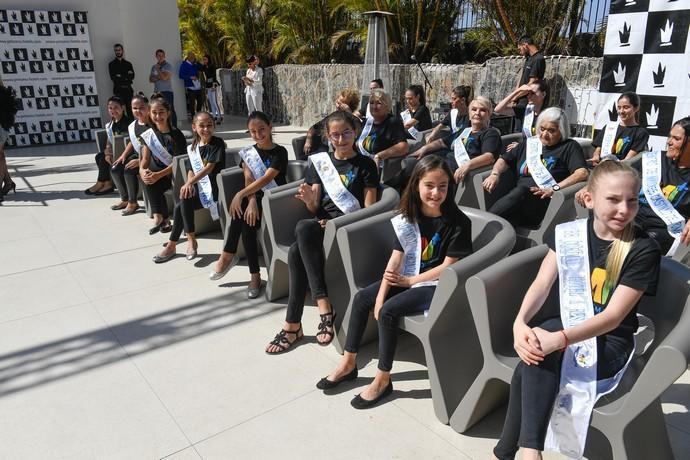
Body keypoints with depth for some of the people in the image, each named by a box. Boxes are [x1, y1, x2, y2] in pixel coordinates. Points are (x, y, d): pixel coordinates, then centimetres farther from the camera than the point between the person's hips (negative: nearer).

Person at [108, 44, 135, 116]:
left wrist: (121, 76, -8)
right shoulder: (111, 64, 8)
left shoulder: (128, 64, 15)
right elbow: (113, 77, -4)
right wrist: (126, 75, -5)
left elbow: (132, 76, 3)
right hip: (118, 90, -2)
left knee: (130, 110, 0)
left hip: (128, 89, 2)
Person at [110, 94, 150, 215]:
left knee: (128, 170, -26)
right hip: (137, 155, 9)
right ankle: (125, 199, 17)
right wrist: (123, 155, 7)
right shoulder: (132, 126, 7)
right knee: (115, 169, -1)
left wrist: (140, 161, -26)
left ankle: (133, 203, -7)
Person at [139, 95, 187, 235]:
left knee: (153, 181, -28)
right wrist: (142, 170, -20)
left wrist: (159, 175, -26)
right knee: (147, 179, -25)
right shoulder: (148, 135, 5)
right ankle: (164, 219, -23)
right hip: (158, 172, 4)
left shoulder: (175, 134, -11)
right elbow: (145, 159, 4)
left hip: (175, 172, -4)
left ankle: (159, 216, -12)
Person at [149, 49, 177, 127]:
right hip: (157, 92, 6)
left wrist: (157, 69, -6)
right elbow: (151, 79, 10)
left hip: (167, 91, -5)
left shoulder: (168, 66, -2)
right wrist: (158, 78, -8)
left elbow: (165, 77, -15)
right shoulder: (154, 67, 16)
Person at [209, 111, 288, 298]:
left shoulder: (280, 152, -5)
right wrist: (252, 201, -23)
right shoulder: (248, 153, 9)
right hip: (256, 198, 4)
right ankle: (255, 275, -18)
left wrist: (241, 194, -28)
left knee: (243, 215, -28)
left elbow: (266, 179, -18)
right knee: (246, 222, -28)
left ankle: (228, 255, -8)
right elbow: (248, 180, -3)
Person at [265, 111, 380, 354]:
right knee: (296, 251, -32)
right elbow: (315, 208, 12)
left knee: (299, 244, -31)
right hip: (321, 223, 4)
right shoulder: (320, 161, 15)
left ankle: (293, 325, -24)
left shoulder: (366, 165, 4)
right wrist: (308, 200, -13)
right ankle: (324, 307, -27)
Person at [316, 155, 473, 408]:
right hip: (408, 277, 7)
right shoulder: (409, 215, -2)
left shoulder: (457, 222, -18)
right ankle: (348, 363, 8)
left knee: (389, 311, -23)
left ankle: (382, 380, -5)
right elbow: (396, 257, -6)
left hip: (437, 284, -6)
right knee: (362, 298, -6)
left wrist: (410, 281, -12)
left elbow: (448, 267, -17)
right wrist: (381, 295, -14)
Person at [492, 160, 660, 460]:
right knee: (535, 347, -32)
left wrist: (559, 339, -35)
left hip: (609, 343, -3)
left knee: (535, 357, -31)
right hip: (565, 325, 3)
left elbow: (613, 316, -19)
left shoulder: (644, 250, -12)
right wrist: (520, 322, -29)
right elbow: (542, 283, -9)